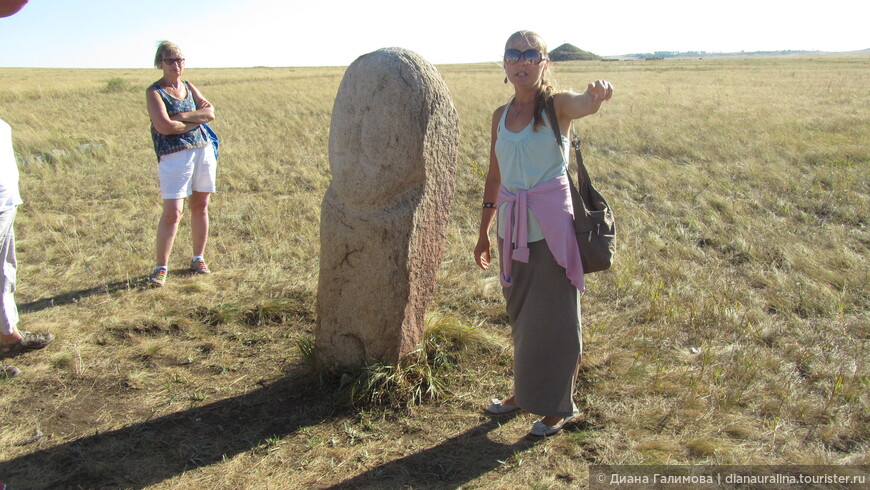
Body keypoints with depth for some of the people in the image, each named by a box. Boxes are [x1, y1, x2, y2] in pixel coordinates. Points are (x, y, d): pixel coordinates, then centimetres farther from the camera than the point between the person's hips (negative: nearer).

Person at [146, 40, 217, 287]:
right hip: (174, 156, -5)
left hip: (204, 150, 5)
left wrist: (183, 116, -12)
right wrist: (196, 121, -6)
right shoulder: (154, 91, -2)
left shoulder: (189, 87, 15)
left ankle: (198, 258, 22)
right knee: (172, 212, -10)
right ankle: (161, 267, 0)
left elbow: (210, 112, 1)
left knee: (200, 207, 9)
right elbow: (163, 126, -16)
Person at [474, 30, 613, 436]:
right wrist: (483, 233, 16)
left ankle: (556, 406, 19)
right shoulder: (500, 115, 9)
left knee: (553, 319, 3)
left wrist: (597, 93, -55)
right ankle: (525, 391, 35)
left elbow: (584, 105, -31)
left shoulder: (556, 105, -6)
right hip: (513, 228, 6)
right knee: (520, 316, 17)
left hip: (550, 227, -5)